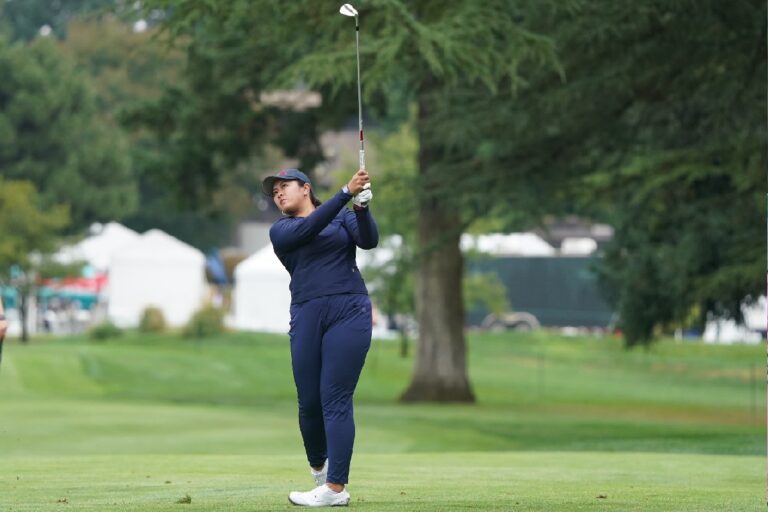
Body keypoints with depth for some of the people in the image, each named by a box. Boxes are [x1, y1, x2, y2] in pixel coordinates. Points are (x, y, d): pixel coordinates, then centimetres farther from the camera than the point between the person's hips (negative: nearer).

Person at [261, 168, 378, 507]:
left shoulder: (344, 216, 14)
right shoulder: (280, 231, 12)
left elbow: (369, 240, -4)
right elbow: (307, 229, -9)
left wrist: (361, 207, -21)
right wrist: (346, 192, -17)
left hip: (349, 311, -2)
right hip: (307, 316, 2)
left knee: (335, 399, -10)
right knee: (309, 402, 2)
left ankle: (335, 488, -14)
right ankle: (318, 466, 31)